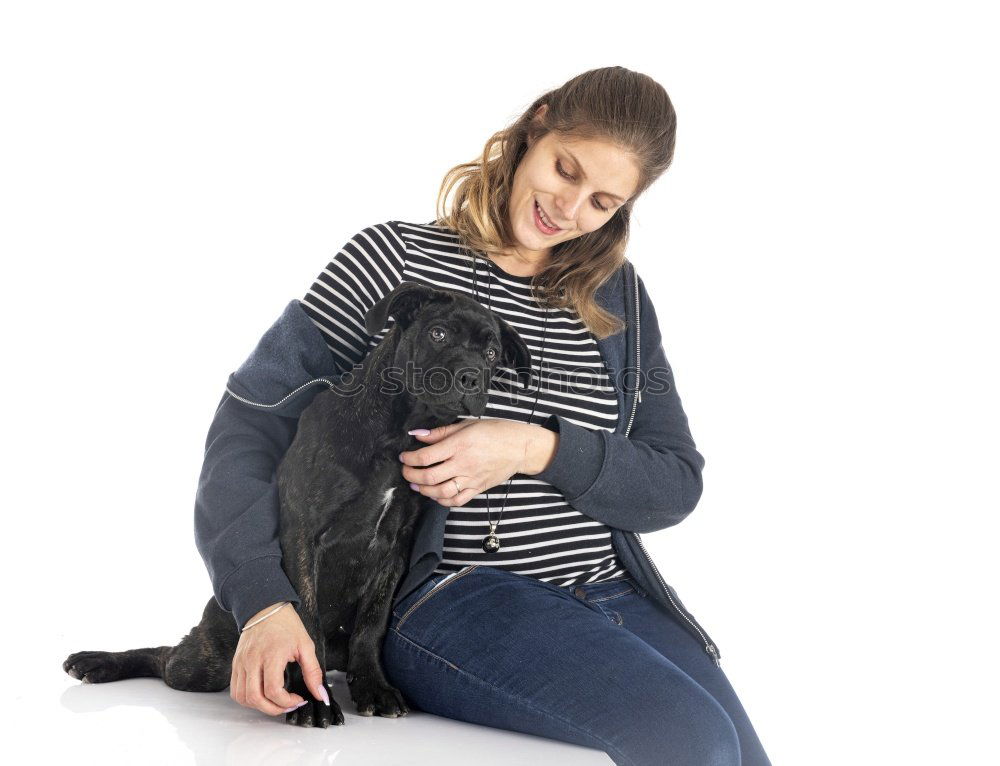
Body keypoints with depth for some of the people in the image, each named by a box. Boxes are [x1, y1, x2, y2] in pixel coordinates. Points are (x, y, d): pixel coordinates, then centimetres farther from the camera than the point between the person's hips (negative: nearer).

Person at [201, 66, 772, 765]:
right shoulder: (397, 257, 2)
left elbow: (680, 482, 7)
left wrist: (535, 450, -12)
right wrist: (266, 603, -18)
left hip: (615, 589, 5)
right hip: (448, 596, -5)